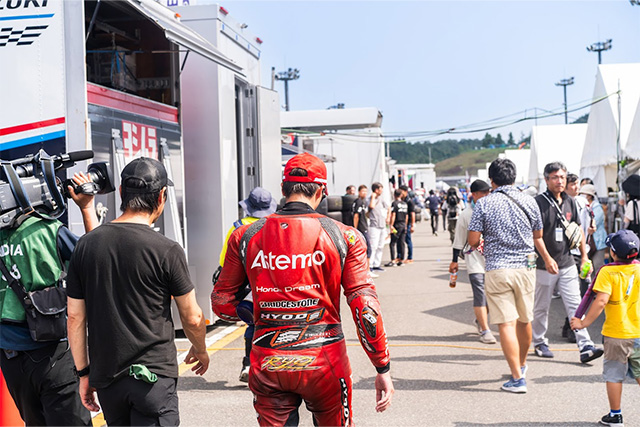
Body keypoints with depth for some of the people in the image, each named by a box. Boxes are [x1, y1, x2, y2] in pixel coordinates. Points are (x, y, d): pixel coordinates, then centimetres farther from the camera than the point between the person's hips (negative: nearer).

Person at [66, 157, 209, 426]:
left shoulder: (86, 245, 1)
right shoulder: (167, 251, -12)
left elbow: (75, 317, 4)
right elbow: (192, 318, -3)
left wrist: (83, 373, 14)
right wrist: (201, 351, 17)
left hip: (105, 376, 5)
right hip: (153, 374, -5)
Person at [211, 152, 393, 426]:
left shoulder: (245, 237, 1)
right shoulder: (344, 237, -4)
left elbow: (221, 303, 6)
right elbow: (364, 305, -8)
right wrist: (383, 368, -3)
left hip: (268, 367, 1)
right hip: (325, 362, -1)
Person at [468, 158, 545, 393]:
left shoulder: (484, 204, -7)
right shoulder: (529, 202, 3)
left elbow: (473, 240, -7)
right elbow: (538, 236, 15)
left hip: (497, 270, -4)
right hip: (525, 268, 4)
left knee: (506, 323, -2)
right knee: (524, 320, 18)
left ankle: (517, 378, -4)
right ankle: (521, 364, 38)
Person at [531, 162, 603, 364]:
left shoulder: (570, 202, 10)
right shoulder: (539, 202, -10)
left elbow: (578, 230, 18)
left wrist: (584, 256, 14)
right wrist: (547, 259, -21)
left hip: (568, 264, 5)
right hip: (545, 265, -5)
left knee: (575, 305, -1)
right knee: (541, 307, 8)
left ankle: (585, 347, -3)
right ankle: (539, 342, 23)